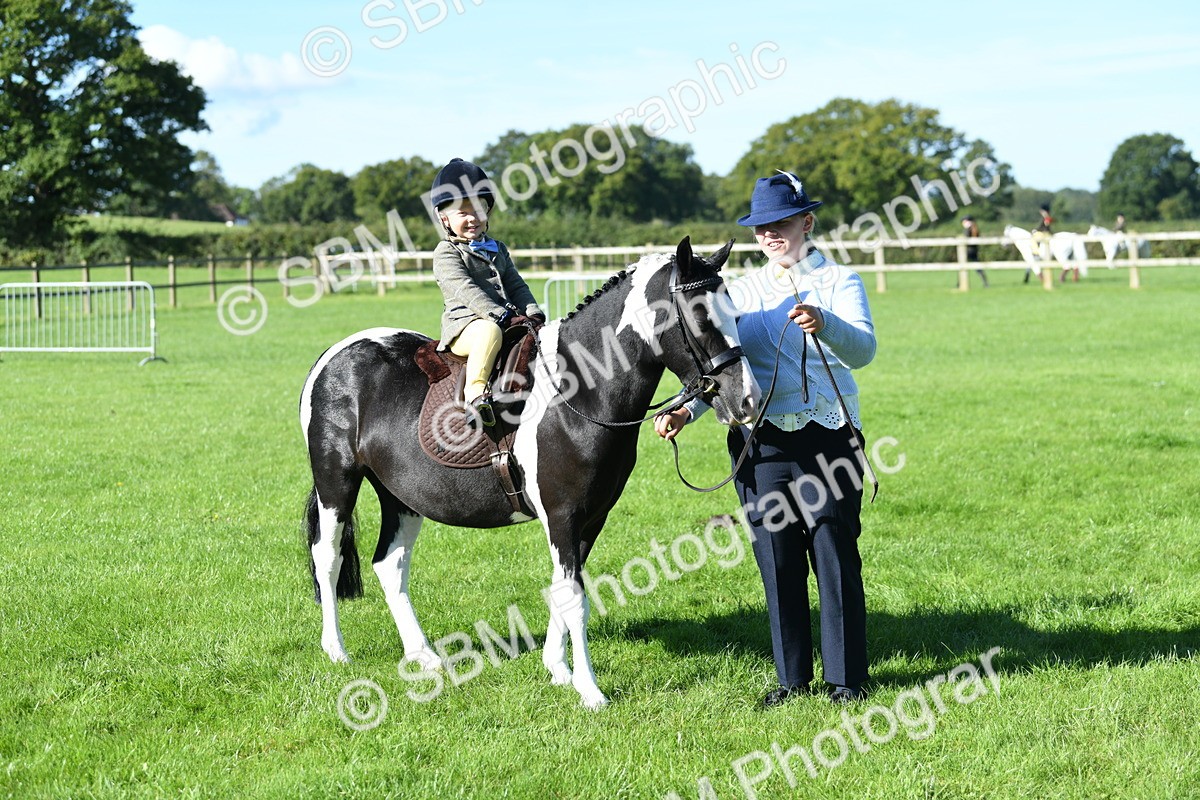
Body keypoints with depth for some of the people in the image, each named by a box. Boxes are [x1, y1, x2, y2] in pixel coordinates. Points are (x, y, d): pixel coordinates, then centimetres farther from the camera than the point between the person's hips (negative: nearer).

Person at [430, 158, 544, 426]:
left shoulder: (498, 250, 23)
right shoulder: (446, 253, 0)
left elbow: (516, 286, 20)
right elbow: (466, 290, -13)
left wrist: (533, 314, -1)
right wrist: (504, 316, -23)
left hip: (508, 321, 7)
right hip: (463, 327, -7)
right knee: (490, 331, -39)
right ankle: (475, 392, -41)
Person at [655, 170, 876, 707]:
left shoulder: (839, 283, 0)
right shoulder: (742, 293, 12)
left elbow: (862, 350, -17)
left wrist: (825, 326, -36)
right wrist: (686, 411, -7)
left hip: (827, 437, -4)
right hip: (761, 444, 4)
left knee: (836, 559, -1)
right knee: (777, 564, 8)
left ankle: (847, 678, 8)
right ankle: (792, 678, 18)